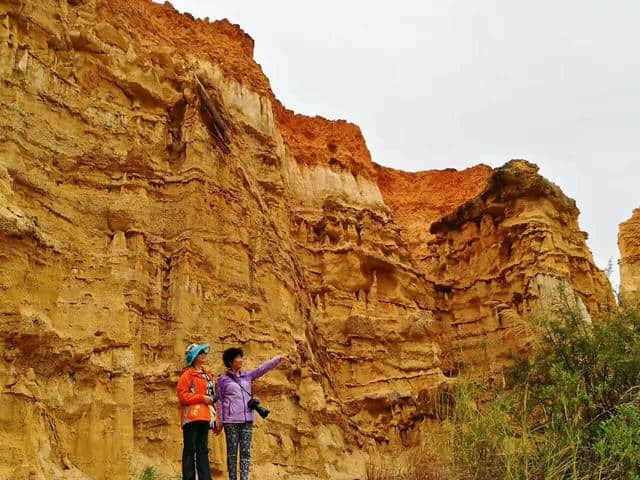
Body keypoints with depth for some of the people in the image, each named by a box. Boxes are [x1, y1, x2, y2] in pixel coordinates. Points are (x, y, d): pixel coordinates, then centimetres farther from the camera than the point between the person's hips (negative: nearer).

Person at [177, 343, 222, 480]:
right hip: (192, 417, -7)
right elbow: (182, 396, -11)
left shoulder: (207, 375, 19)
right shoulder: (187, 374, -2)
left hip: (205, 417, 7)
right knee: (190, 450, -2)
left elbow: (213, 397, 20)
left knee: (203, 450, 7)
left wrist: (216, 417, 14)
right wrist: (202, 398, -15)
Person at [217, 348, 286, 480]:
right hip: (231, 420, -4)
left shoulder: (247, 376, 12)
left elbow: (263, 368, 3)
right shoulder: (223, 379, 1)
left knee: (246, 451, -1)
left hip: (247, 420, 4)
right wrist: (219, 421, -2)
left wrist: (279, 358, -8)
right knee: (232, 452, 0)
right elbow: (219, 401, 2)